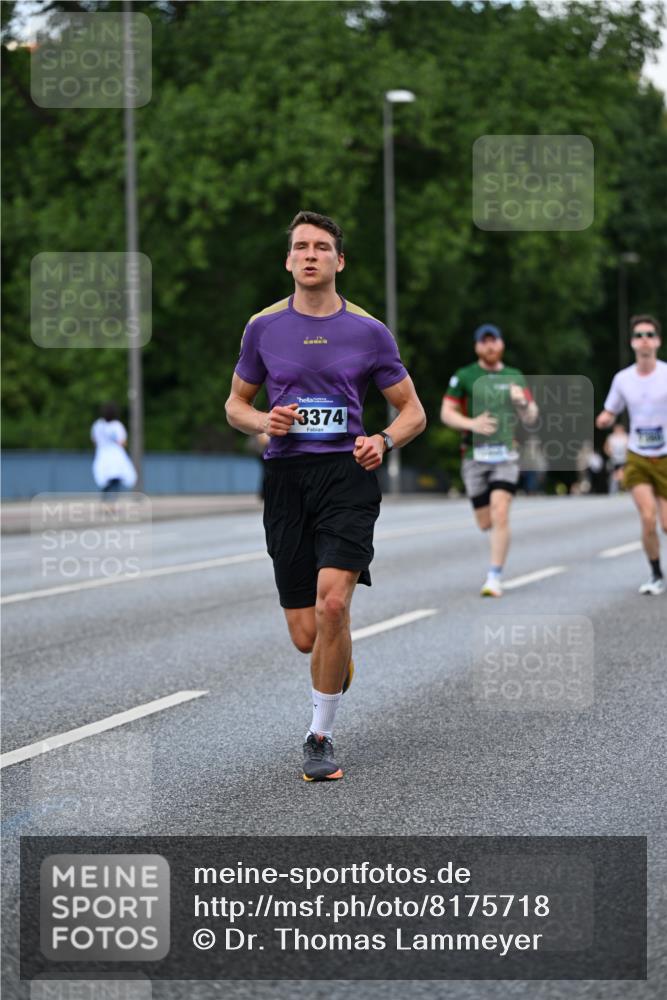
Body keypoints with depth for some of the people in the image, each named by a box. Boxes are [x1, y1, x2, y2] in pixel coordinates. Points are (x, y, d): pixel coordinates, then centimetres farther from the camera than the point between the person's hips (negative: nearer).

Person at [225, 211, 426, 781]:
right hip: (286, 478, 2)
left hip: (348, 473, -2)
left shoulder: (369, 332, 3)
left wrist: (383, 441, -11)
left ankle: (321, 735, -6)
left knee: (332, 603, -22)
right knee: (306, 637, -1)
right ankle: (340, 662, 38)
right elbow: (236, 404, 18)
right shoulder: (264, 327, 7)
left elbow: (413, 412, 10)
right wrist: (264, 421, -5)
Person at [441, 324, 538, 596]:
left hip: (506, 455, 0)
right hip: (475, 455, 0)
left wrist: (522, 402, -10)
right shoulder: (464, 377, 4)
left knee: (500, 514, -17)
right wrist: (472, 424, -16)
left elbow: (530, 420, 12)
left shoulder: (514, 377, 10)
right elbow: (446, 413, 1)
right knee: (485, 523, 5)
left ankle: (495, 577, -11)